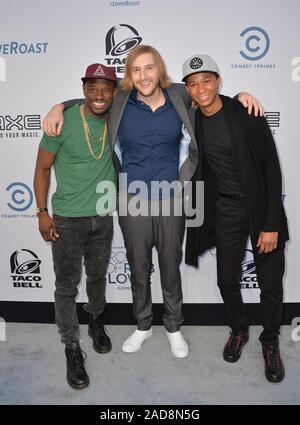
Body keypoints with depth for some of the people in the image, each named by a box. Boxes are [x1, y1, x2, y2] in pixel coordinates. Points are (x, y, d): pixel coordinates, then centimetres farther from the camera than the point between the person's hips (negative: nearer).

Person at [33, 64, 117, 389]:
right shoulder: (63, 122, -12)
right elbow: (42, 168, -5)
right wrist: (42, 212, -8)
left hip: (103, 216, 4)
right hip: (67, 219, -3)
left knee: (98, 277, 19)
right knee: (67, 286, 5)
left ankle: (96, 322, 47)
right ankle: (72, 349, 24)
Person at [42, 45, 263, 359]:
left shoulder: (178, 97, -2)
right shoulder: (120, 102, -3)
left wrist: (240, 95, -1)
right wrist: (59, 107, -5)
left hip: (170, 202, 0)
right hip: (132, 204, 0)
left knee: (171, 268, 14)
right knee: (138, 269, 15)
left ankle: (174, 327, 38)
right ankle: (143, 326, 39)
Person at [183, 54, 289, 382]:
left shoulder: (247, 115, -14)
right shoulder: (191, 122, -2)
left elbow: (271, 168, -13)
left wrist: (272, 223, -15)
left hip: (261, 207, -3)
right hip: (225, 210, 3)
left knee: (271, 283, 4)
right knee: (227, 280, 10)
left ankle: (270, 341, 31)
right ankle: (239, 330, 38)